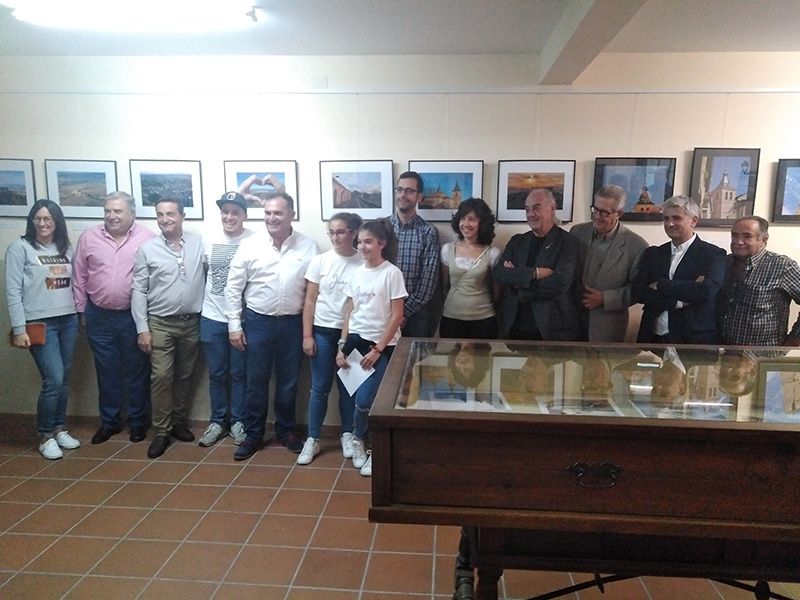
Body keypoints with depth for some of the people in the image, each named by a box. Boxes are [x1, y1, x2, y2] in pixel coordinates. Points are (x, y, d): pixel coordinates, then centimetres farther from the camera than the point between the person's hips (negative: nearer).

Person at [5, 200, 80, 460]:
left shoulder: (65, 248, 11)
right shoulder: (20, 248, -4)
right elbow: (13, 291, -8)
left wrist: (80, 314, 8)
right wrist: (19, 328, -12)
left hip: (68, 321, 5)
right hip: (40, 324, -5)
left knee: (64, 379, 10)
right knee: (53, 380, -9)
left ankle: (59, 429, 25)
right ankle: (45, 437, 8)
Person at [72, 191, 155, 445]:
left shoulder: (148, 239, -6)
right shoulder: (88, 238, 3)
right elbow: (79, 277, 8)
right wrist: (81, 310, 8)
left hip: (135, 316, -2)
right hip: (100, 317, 3)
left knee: (137, 372, 8)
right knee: (107, 372, 13)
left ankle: (138, 422, 23)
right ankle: (109, 421, 28)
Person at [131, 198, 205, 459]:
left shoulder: (199, 244, 1)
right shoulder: (147, 249, -2)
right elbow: (139, 291, -3)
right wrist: (142, 328, -7)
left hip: (192, 322, 2)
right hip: (160, 323, -2)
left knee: (184, 376, 13)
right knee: (161, 377, -2)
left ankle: (180, 423, 28)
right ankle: (161, 432, 11)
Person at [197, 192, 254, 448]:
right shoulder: (209, 241, 2)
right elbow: (204, 271, 14)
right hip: (212, 317, 3)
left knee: (239, 373, 9)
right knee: (217, 373, 13)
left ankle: (238, 421, 25)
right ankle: (218, 421, 28)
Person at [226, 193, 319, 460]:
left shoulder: (308, 246, -4)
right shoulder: (249, 245, -4)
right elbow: (233, 287, -1)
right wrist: (234, 324, -3)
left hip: (293, 323, 1)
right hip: (258, 321, 0)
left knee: (288, 381, 12)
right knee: (256, 381, 9)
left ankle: (285, 430, 31)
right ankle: (253, 434, 25)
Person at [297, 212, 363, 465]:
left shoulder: (363, 263, -5)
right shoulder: (319, 261, -2)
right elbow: (310, 301, 1)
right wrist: (307, 336, -3)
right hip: (323, 331, 1)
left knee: (348, 387, 11)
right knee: (320, 388, 7)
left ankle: (347, 435, 28)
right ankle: (312, 440, 19)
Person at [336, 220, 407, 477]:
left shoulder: (392, 273, -9)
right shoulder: (357, 273, 8)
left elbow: (396, 316, -11)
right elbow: (349, 312, 11)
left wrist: (377, 350, -13)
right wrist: (342, 346, 5)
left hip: (382, 345, -5)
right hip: (356, 341, 5)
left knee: (364, 401, -9)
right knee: (361, 400, 4)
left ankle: (358, 439, 19)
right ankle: (368, 444, 25)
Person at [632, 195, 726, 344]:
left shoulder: (713, 254, -2)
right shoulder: (652, 254, 9)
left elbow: (707, 290, -19)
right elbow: (636, 292, -3)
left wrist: (660, 285, -11)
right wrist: (678, 301, -15)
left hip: (695, 341, -3)